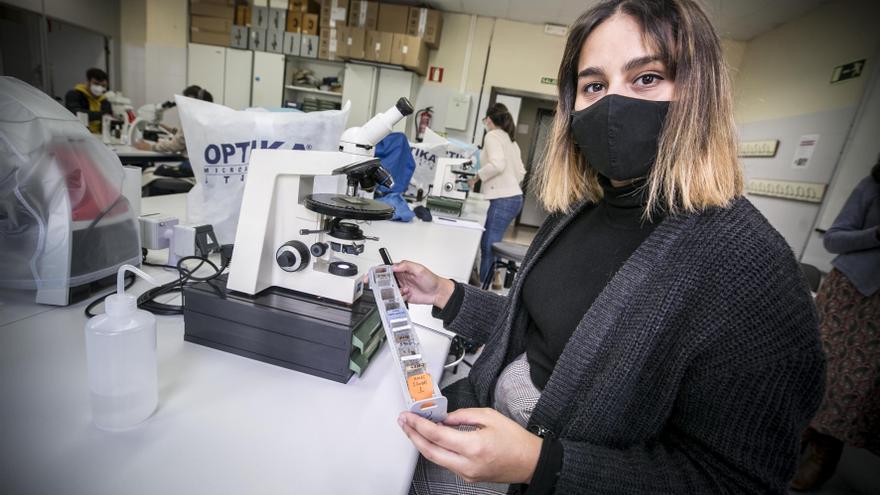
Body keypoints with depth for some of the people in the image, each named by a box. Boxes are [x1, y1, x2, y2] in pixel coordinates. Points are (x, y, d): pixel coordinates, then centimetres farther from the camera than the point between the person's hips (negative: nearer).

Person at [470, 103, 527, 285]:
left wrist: (476, 177, -9)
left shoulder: (492, 136, -5)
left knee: (489, 247, -4)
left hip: (502, 200, -9)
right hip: (514, 197, 9)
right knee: (490, 245, 12)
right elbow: (521, 172, 20)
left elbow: (497, 164, -21)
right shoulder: (511, 140, 20)